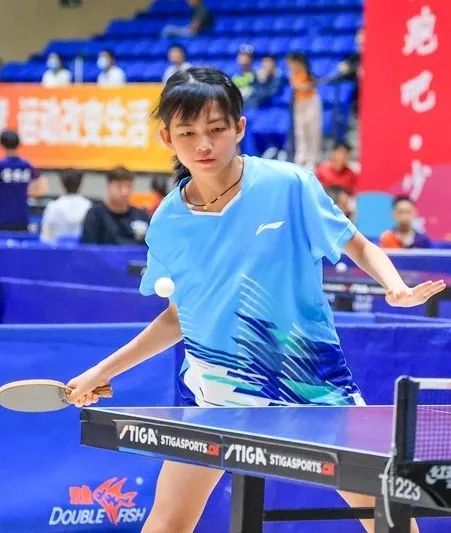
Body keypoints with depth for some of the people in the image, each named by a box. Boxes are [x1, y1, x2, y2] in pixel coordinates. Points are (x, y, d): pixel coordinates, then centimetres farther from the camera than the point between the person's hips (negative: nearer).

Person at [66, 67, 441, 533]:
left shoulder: (289, 185, -11)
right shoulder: (168, 223, -2)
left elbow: (359, 247, 0)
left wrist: (396, 287, -20)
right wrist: (104, 370, 11)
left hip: (311, 377, -1)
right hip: (215, 386, 2)